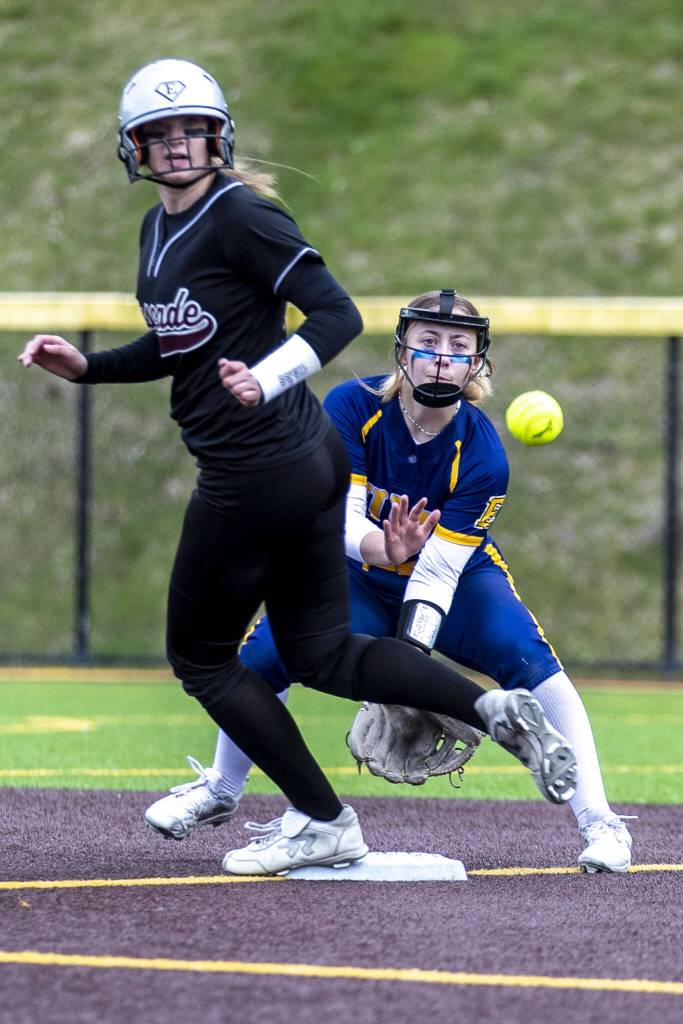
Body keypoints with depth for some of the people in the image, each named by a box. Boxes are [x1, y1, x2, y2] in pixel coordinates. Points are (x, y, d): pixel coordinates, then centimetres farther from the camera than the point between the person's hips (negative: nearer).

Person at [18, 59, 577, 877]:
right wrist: (85, 367, 10)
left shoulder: (238, 217, -15)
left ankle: (321, 824, 7)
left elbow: (338, 314, -20)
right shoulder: (158, 229, 13)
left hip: (259, 467, -10)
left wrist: (267, 381, -34)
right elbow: (177, 348, 24)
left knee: (200, 655, 3)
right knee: (320, 653, 12)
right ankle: (493, 709, 1)